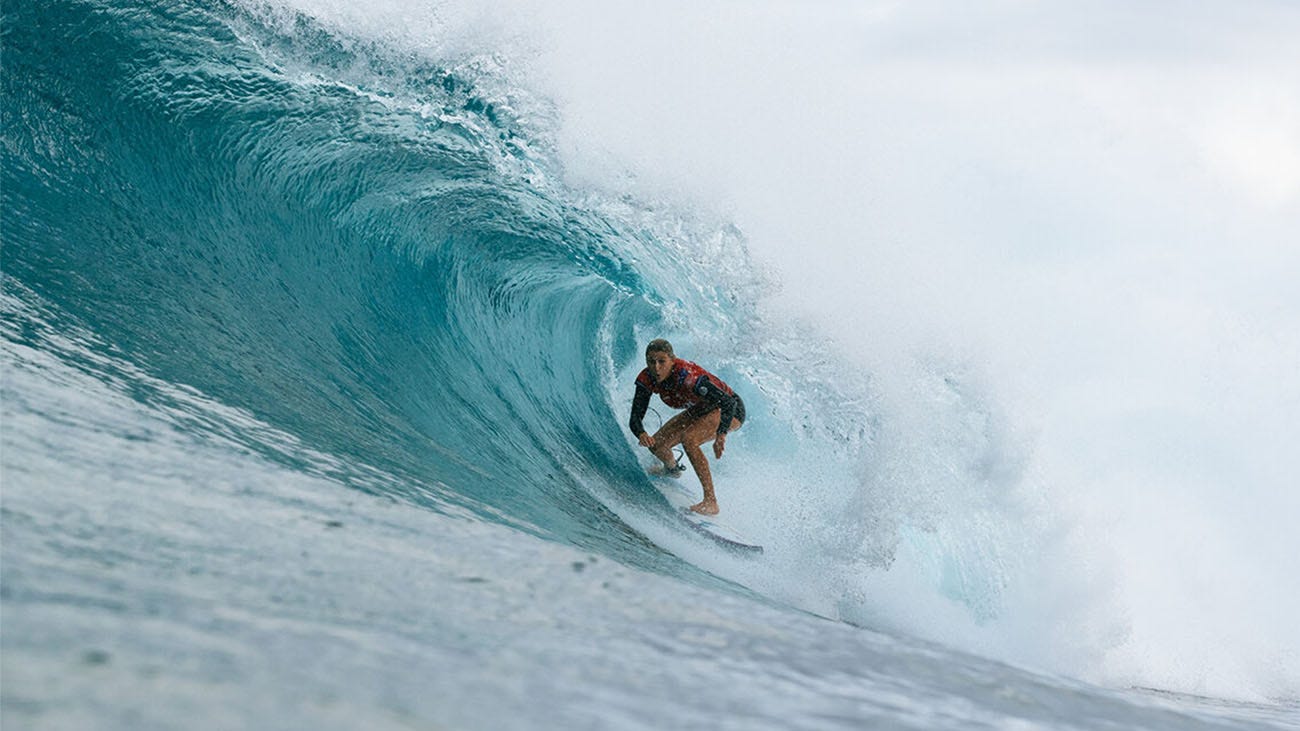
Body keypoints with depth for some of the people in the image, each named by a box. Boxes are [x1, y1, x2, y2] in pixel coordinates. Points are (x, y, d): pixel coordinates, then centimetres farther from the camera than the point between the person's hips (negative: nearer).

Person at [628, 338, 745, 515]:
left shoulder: (687, 376, -38)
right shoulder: (646, 379, -20)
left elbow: (729, 403, -40)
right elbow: (635, 418, -19)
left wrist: (721, 436, -51)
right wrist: (641, 434, -41)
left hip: (731, 410, -7)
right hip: (700, 410, 7)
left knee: (688, 439, -31)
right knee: (656, 444, -4)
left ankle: (711, 502, -27)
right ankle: (672, 469, 34)